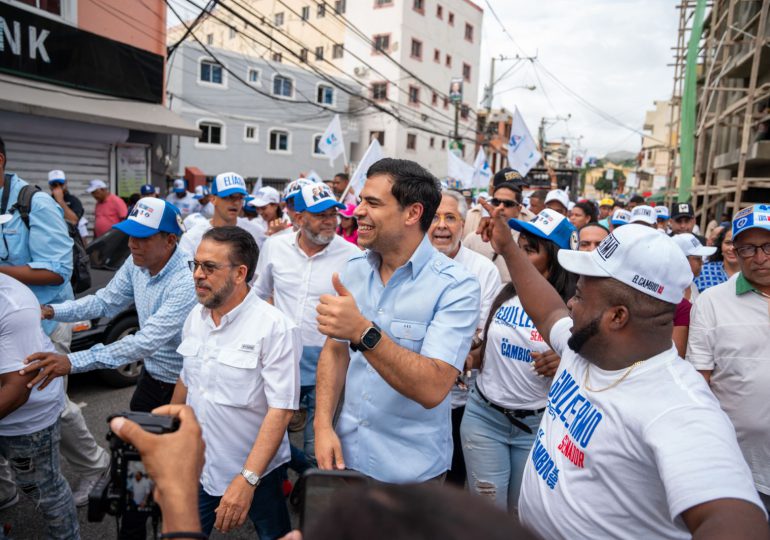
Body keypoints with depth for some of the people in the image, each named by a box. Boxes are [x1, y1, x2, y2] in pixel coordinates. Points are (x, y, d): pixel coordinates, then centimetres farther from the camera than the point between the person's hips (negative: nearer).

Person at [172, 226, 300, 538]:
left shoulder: (275, 328, -22)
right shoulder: (195, 316, 0)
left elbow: (281, 409, -24)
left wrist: (247, 479, -27)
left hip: (255, 471, -5)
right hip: (197, 467, 5)